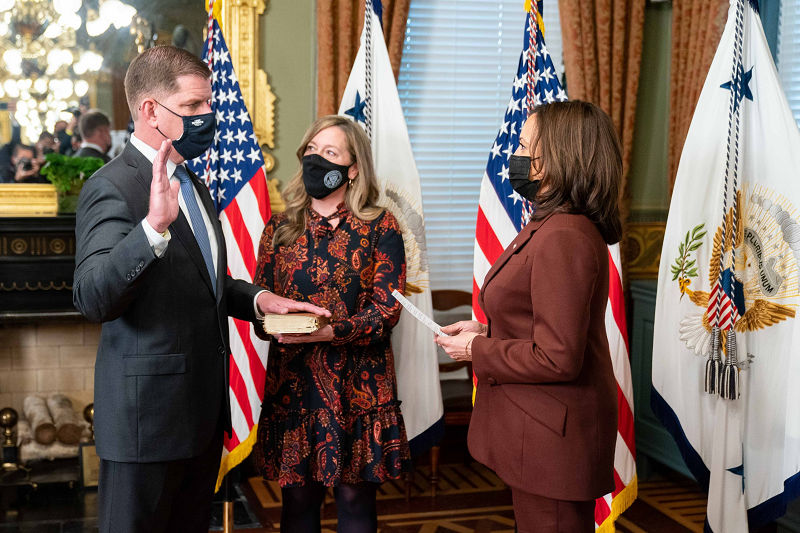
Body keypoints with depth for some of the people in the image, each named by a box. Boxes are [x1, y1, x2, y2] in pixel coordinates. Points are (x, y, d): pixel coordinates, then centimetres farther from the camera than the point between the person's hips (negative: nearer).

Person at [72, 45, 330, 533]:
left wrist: (258, 298, 6)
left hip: (204, 409, 9)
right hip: (148, 414, -9)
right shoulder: (113, 187, -16)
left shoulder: (194, 184, 15)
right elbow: (92, 300, -28)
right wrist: (154, 226, -41)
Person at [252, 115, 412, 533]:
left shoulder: (379, 227, 0)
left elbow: (387, 307, -8)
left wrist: (331, 331, -21)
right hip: (291, 381, 3)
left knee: (354, 496, 5)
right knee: (297, 496, 9)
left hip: (357, 384, -2)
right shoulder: (281, 227, 10)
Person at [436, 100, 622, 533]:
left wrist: (477, 351, -14)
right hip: (540, 430, 11)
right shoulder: (551, 227, 11)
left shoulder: (563, 240, -24)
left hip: (550, 440, -11)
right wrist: (486, 330, 8)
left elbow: (557, 359, -26)